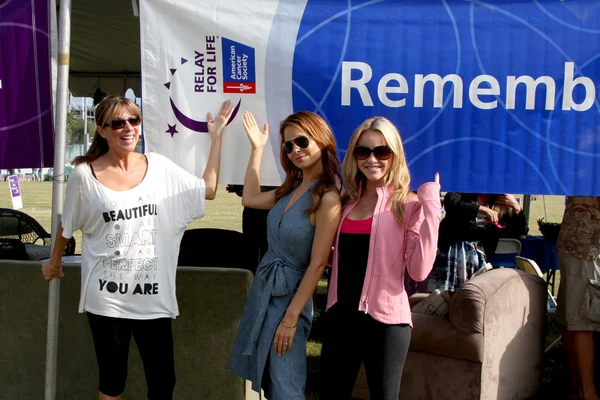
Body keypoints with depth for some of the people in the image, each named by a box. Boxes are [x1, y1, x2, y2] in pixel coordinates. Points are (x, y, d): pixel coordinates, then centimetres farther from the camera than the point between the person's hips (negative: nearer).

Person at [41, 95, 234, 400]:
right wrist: (54, 262, 22)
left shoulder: (159, 166, 1)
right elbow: (67, 225, 9)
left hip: (154, 296, 2)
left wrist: (216, 137, 6)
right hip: (107, 298, -2)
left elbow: (208, 190, 6)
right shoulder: (85, 174, -6)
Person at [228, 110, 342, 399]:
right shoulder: (291, 189, 4)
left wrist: (291, 319, -18)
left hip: (289, 295, -8)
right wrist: (257, 148, 16)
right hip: (263, 286, 8)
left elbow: (317, 265, -20)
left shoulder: (327, 198, -20)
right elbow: (249, 199, 20)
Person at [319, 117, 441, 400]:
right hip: (340, 315, 5)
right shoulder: (347, 201, 8)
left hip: (385, 319, -5)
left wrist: (431, 208, -21)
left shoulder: (407, 204, -7)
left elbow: (419, 270, -19)